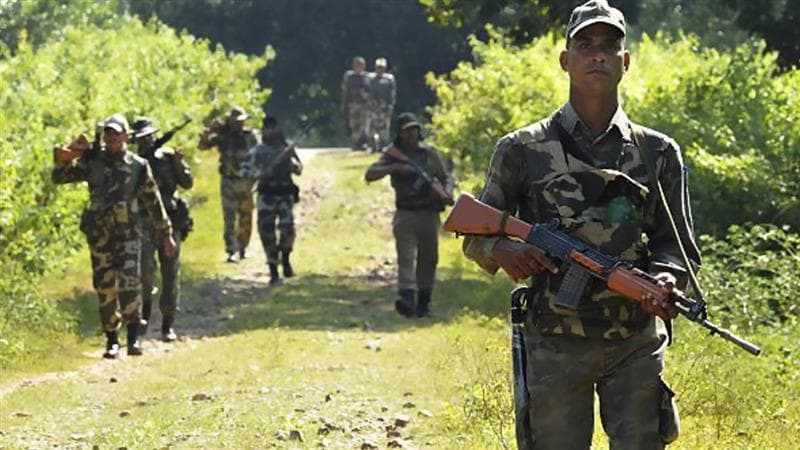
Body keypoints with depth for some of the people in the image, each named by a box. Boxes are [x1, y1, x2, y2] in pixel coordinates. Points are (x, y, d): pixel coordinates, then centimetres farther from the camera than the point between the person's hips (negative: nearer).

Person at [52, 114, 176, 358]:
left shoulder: (138, 166, 2)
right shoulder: (92, 162, 5)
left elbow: (153, 202, 7)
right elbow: (59, 177, 0)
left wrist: (166, 234, 8)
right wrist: (66, 155, -18)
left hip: (128, 235, -2)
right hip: (99, 236, 2)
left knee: (130, 283, -18)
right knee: (105, 289, 5)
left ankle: (133, 336, -13)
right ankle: (111, 341, 15)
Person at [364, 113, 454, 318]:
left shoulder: (430, 153, 10)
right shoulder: (393, 154, 4)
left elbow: (446, 176, 14)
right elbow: (369, 175, -4)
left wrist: (447, 192, -8)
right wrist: (393, 168, -20)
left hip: (429, 214, 2)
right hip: (406, 214, -2)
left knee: (428, 260, 6)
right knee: (406, 258, -14)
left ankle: (423, 303, 14)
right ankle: (407, 299, -28)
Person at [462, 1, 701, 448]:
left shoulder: (658, 153, 7)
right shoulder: (523, 151, 3)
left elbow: (677, 245, 10)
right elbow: (475, 237, 8)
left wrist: (664, 280, -13)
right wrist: (503, 251, -15)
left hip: (636, 347, 1)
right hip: (555, 345, -1)